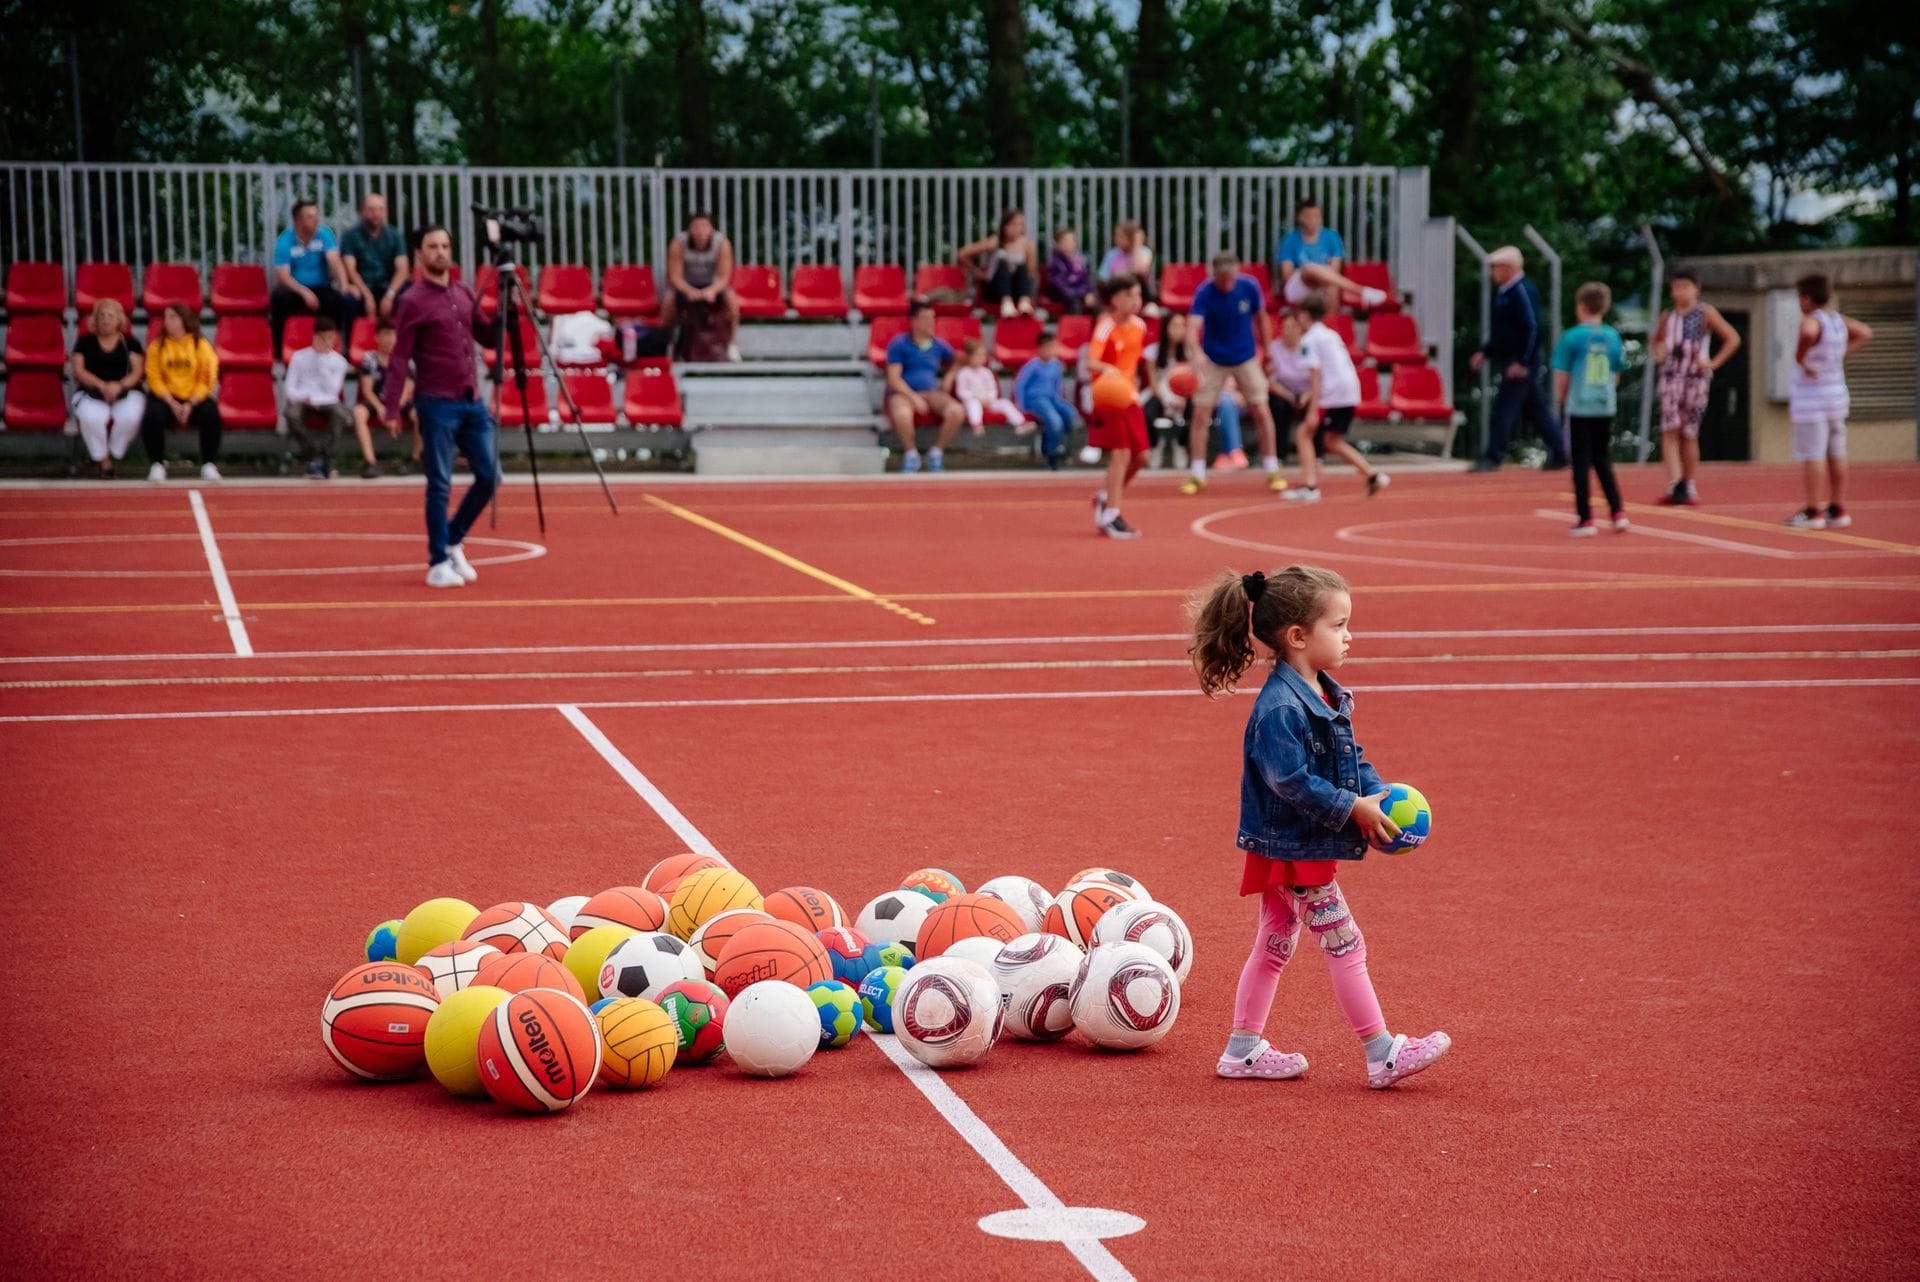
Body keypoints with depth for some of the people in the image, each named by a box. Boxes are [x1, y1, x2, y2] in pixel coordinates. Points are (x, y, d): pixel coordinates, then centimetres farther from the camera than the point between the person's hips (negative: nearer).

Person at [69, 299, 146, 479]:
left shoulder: (130, 342, 12)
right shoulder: (85, 342, 11)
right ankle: (103, 460, -16)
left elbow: (138, 371, 1)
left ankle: (112, 454, -10)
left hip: (126, 392, 0)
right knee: (90, 417, -37)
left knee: (130, 416, -36)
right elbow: (78, 370, 0)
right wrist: (101, 386, -17)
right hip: (91, 393, 0)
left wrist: (120, 386, -19)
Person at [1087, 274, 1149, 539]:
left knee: (1140, 456, 7)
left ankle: (1106, 498, 27)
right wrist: (1108, 369, -49)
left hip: (1130, 398, 7)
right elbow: (1091, 362, -30)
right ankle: (1110, 517, -7)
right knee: (1121, 453, -13)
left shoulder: (1139, 326, 5)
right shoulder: (1106, 328, -16)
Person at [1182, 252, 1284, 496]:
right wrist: (1196, 353, -53)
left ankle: (1272, 471, 8)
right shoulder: (1204, 292, -22)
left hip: (1246, 358, 1)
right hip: (1213, 360, -1)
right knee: (1200, 413, -6)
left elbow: (1262, 320, 1)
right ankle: (1197, 475, 4)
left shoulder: (1249, 286, -14)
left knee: (1261, 412, -4)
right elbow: (1193, 327, -34)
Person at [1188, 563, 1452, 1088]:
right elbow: (1289, 780, -28)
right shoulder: (1280, 706, -24)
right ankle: (1382, 1055, 3)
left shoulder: (1326, 695, 8)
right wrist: (1352, 808, -24)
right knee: (1344, 946, -4)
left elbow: (1351, 757, 15)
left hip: (1294, 850, 10)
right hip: (1292, 847, -10)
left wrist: (1378, 793, -2)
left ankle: (1243, 1050, 26)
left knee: (1275, 945, 17)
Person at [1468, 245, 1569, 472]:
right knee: (1536, 408, 13)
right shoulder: (1506, 292, 15)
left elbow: (1532, 328, -21)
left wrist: (1521, 362, -24)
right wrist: (1485, 352, 21)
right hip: (1509, 360, 10)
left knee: (1504, 409, -9)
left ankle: (1492, 458, -7)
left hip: (1520, 364, -10)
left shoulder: (1522, 291, -15)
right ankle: (1559, 454, 19)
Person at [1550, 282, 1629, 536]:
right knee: (1603, 462, 16)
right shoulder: (1613, 336, 5)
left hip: (1579, 408, -4)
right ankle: (1618, 513, 9)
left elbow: (1562, 376, -7)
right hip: (1605, 407, 4)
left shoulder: (1572, 337, -9)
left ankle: (1585, 520, 3)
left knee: (1581, 463, 2)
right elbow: (1616, 377, 10)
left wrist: (1560, 398, 11)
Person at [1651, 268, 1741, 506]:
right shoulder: (1667, 317, 11)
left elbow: (1733, 338, -1)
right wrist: (1658, 354, 9)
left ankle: (1688, 486, 13)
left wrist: (1713, 363, -8)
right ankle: (1674, 484, -18)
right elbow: (1657, 339, 30)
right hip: (1671, 377, 3)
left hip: (1696, 378, -3)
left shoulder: (1706, 313, 0)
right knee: (1670, 431, -11)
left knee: (1689, 434, 3)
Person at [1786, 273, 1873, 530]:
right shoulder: (1839, 321, 8)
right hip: (1836, 395, 8)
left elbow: (1808, 333, -41)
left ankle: (1814, 511, -6)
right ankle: (1838, 511, 14)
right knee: (1836, 454, 10)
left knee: (1812, 455, -6)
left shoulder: (1812, 321, -16)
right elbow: (1865, 333, 24)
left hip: (1811, 399, -8)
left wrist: (1800, 360, -27)